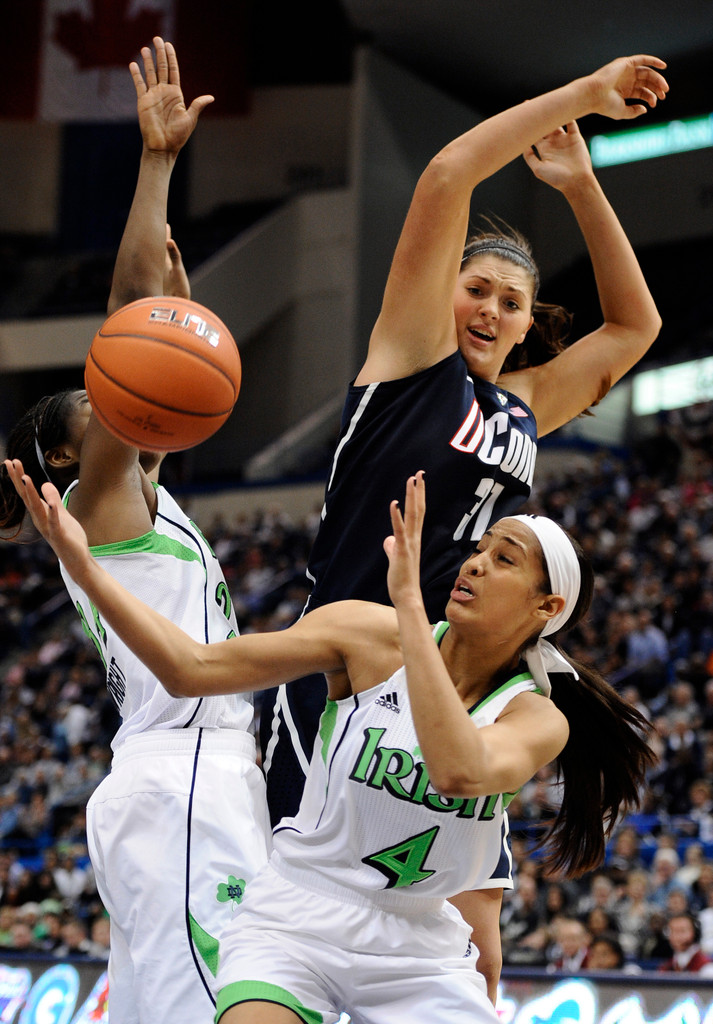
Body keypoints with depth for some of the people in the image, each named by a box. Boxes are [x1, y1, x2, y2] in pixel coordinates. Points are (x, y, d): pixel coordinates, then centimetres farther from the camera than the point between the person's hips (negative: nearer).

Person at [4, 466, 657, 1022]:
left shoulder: (538, 719, -8)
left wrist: (408, 600, -34)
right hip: (297, 919, -2)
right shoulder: (372, 636, -8)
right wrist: (83, 564, -21)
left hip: (419, 948, 2)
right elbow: (193, 669, -11)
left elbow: (459, 770, -33)